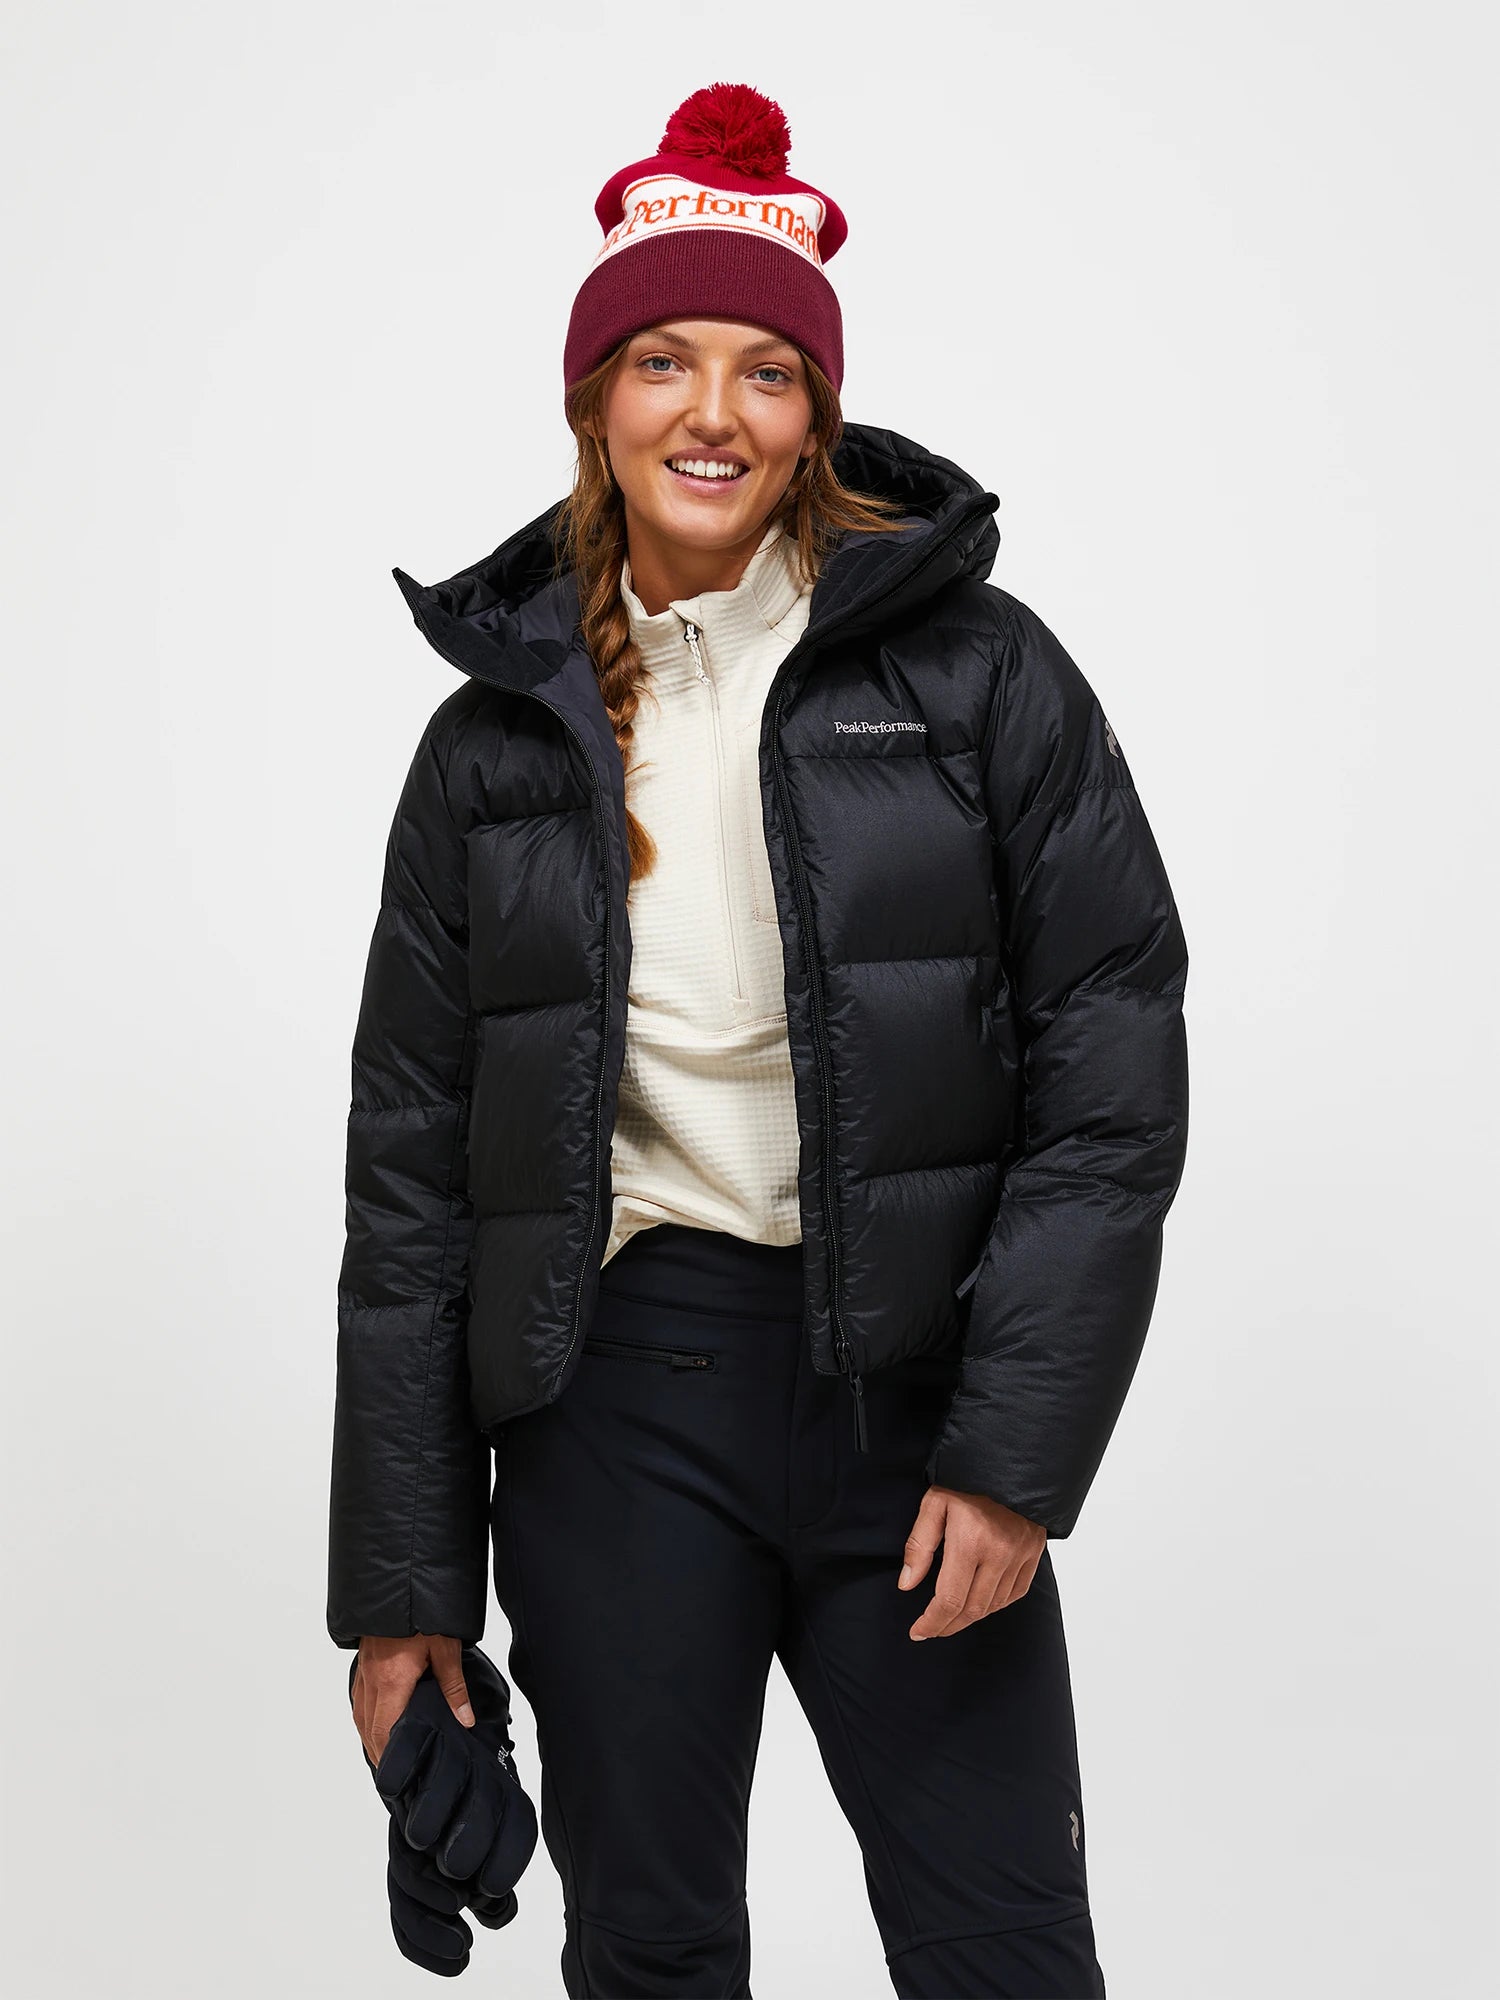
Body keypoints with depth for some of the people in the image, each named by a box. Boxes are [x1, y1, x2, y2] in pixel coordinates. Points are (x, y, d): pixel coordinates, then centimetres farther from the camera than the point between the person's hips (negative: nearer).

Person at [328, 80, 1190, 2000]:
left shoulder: (977, 672, 0)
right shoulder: (496, 739, 7)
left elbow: (1117, 1065, -4)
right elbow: (412, 1176, 8)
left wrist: (1018, 1448, -12)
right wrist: (401, 1584, 5)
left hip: (915, 1382, -1)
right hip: (615, 1389, 2)